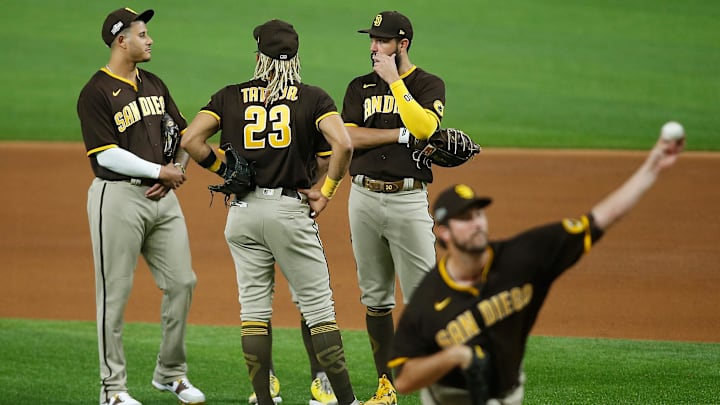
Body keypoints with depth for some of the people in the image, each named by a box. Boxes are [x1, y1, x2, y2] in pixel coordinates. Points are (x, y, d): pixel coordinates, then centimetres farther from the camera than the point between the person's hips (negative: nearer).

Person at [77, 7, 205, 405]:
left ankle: (170, 373, 21)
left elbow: (183, 133, 18)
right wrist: (160, 171, -14)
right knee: (114, 292, -2)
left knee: (181, 282, 6)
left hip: (161, 195, 7)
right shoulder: (96, 93, -10)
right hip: (118, 196, -7)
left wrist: (177, 169, -1)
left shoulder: (154, 85, 14)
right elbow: (107, 154, -16)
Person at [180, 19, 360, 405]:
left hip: (243, 212, 2)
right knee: (318, 307, 1)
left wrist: (225, 170, 7)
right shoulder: (313, 97, -1)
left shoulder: (230, 96, 5)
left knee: (254, 308, 8)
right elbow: (343, 144, -16)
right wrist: (325, 191, -5)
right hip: (291, 210, -2)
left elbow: (191, 139, -5)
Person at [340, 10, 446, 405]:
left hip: (409, 199, -4)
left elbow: (424, 126, -18)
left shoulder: (429, 85, 3)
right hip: (364, 197, 4)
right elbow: (349, 138, -4)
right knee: (375, 296, 7)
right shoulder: (360, 87, 11)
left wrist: (394, 81, -13)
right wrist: (403, 134, -11)